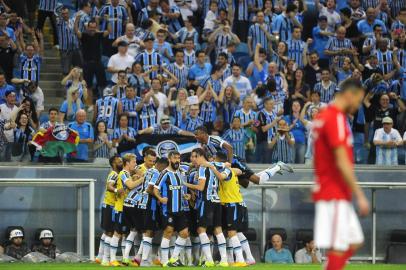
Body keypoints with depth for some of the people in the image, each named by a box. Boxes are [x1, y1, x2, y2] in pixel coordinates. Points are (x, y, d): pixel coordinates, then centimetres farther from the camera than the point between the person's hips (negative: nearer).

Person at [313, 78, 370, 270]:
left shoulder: (323, 116, 14)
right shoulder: (336, 119, -16)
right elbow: (342, 163, -20)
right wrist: (360, 196, -18)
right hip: (335, 196, -10)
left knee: (355, 242, 11)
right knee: (338, 249, -7)